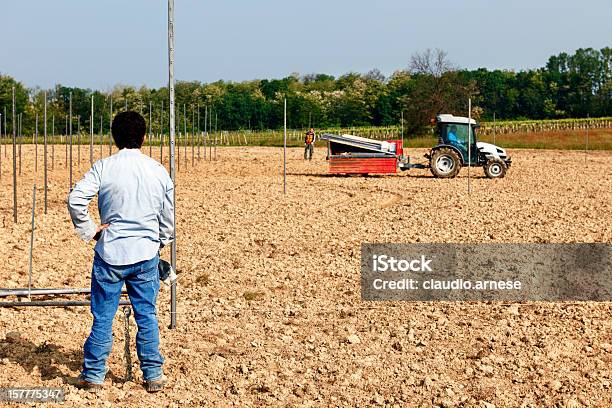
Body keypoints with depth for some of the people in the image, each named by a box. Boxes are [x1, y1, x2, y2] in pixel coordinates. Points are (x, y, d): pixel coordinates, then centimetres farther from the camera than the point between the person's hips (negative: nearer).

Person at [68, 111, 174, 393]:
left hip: (110, 253, -2)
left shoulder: (104, 167, -7)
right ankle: (153, 374, 15)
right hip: (146, 253, 2)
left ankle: (94, 374, 14)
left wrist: (89, 230, -4)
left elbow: (75, 199, -16)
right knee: (147, 315, 10)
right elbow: (168, 215, 7)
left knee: (103, 316, 6)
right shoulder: (158, 171, 1)